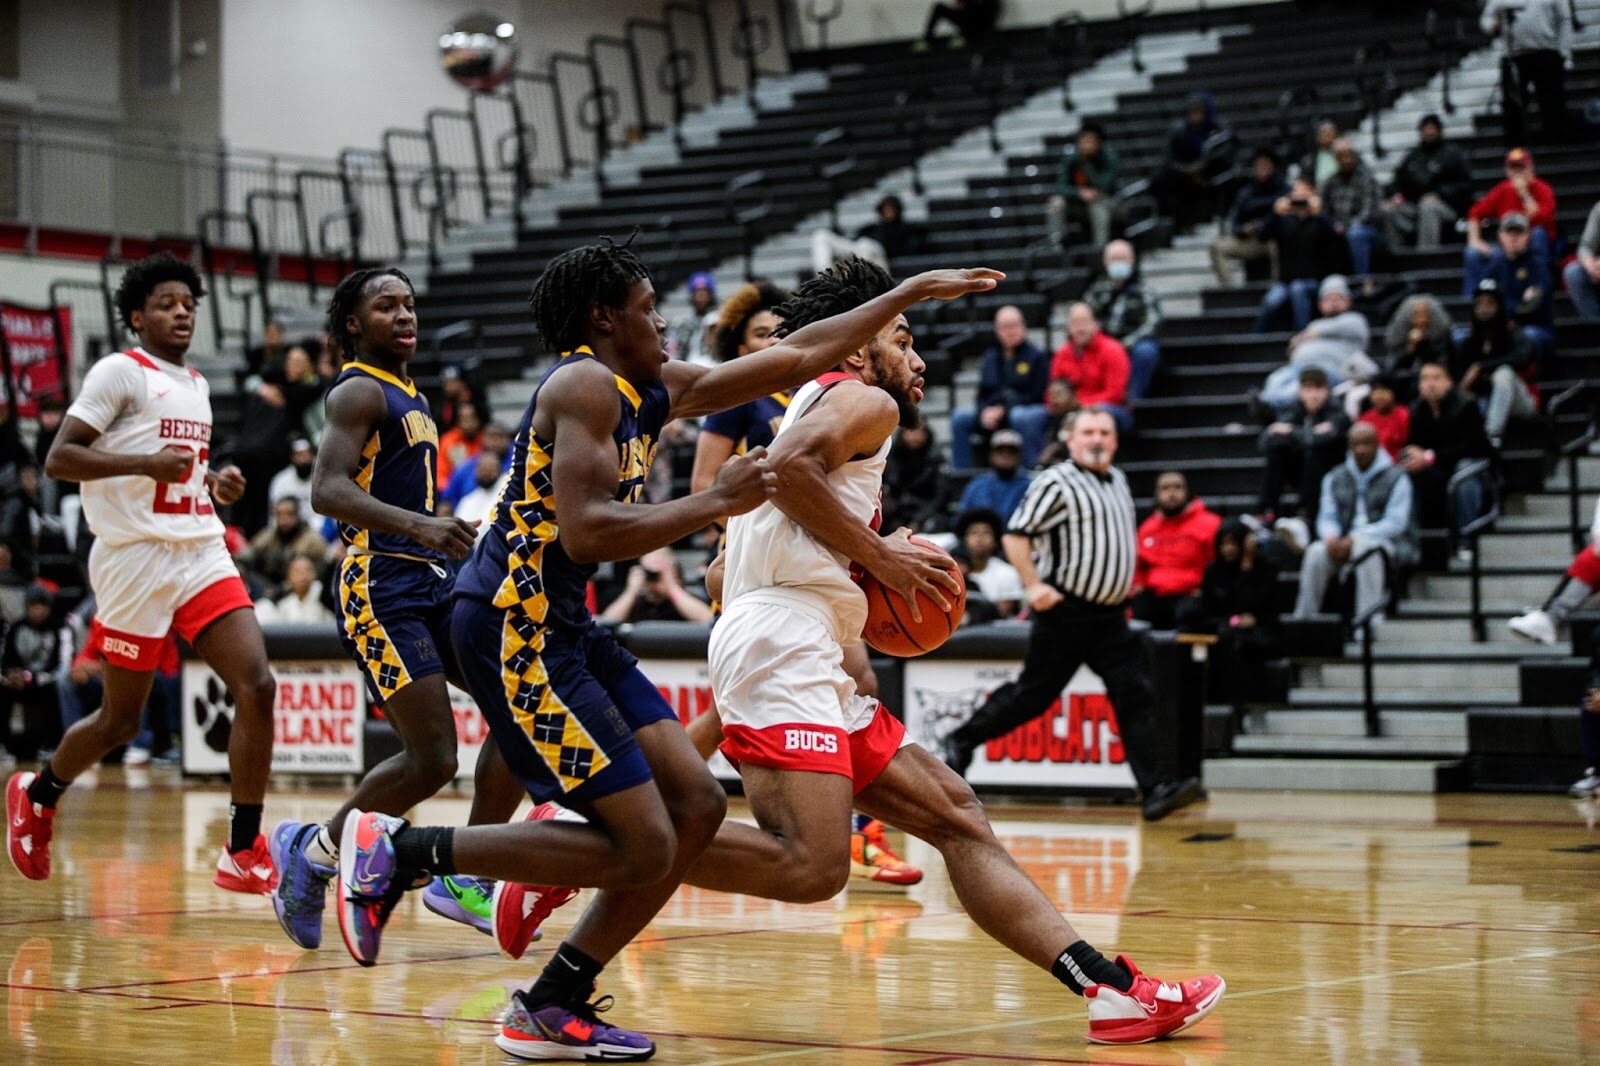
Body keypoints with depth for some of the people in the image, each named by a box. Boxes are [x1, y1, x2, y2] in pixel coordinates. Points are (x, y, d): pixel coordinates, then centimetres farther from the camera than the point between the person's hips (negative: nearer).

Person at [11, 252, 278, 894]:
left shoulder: (197, 385, 18)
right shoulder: (120, 372, -5)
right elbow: (58, 459, -12)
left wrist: (215, 482, 12)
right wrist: (146, 464, -22)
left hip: (203, 553, 6)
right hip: (137, 556, -6)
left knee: (256, 686, -12)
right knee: (121, 719, 3)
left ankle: (243, 853, -9)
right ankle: (36, 796, 33)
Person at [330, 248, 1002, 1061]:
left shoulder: (653, 392, 17)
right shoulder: (585, 385, -12)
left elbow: (795, 356, 22)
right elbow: (585, 532, -24)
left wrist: (912, 293, 24)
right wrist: (715, 503, -18)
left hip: (564, 626, 10)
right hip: (511, 622, -10)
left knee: (696, 805, 5)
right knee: (642, 848, -12)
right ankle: (397, 851, -5)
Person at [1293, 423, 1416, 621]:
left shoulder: (1396, 478, 1)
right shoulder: (1335, 478, 16)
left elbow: (1395, 523, -8)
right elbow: (1327, 517, 12)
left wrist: (1355, 539, -19)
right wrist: (1331, 538, -14)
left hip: (1387, 543, -4)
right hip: (1343, 543, 4)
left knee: (1368, 552, -39)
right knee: (1315, 553, -27)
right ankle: (1303, 619, -26)